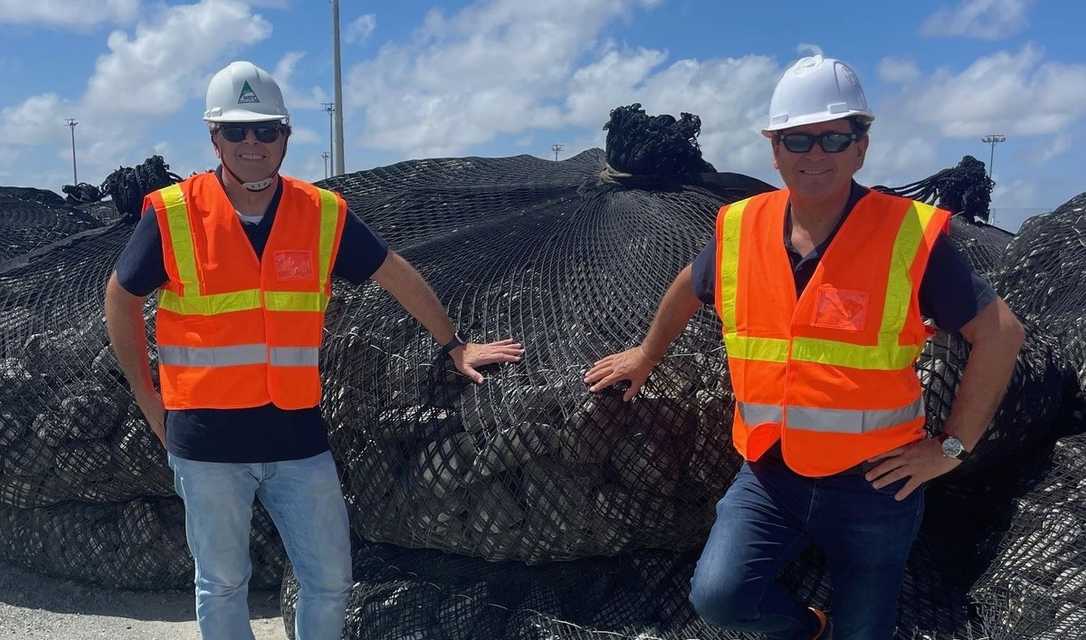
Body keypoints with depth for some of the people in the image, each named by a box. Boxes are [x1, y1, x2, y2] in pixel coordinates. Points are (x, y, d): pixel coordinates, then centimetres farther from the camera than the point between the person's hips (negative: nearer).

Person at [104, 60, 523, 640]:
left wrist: (453, 343, 11)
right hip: (207, 440, -1)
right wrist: (147, 399, 4)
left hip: (297, 435, 2)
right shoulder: (171, 214, -7)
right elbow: (121, 299, 5)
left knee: (330, 580, 9)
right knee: (222, 583, 13)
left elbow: (396, 275, 8)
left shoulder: (325, 214, -2)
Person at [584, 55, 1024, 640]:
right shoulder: (740, 229, -4)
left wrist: (952, 447, -7)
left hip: (872, 482, -2)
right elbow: (690, 287, 18)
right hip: (769, 474, 2)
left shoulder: (911, 236, -14)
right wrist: (648, 354, 28)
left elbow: (1000, 333, -6)